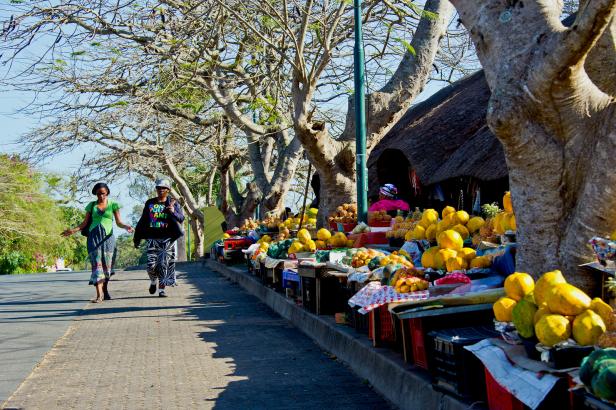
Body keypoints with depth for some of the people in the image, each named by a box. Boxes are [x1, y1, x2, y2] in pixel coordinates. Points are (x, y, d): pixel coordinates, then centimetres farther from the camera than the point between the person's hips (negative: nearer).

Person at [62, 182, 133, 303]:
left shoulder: (113, 205, 9)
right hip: (94, 236, 0)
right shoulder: (92, 205, 12)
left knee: (107, 265, -1)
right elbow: (85, 223, 12)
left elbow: (119, 222, 6)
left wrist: (126, 226, -14)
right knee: (97, 264, -11)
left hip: (107, 236, 0)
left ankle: (105, 290, 18)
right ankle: (99, 295, -18)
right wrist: (73, 230, -3)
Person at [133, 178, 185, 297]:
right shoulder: (150, 203, 12)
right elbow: (142, 221, 17)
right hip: (152, 238, 2)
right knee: (151, 264, -5)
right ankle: (153, 281, 24)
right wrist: (137, 238, 17)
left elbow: (181, 218, -4)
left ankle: (162, 289, 2)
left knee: (164, 264, -5)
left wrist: (173, 212, -24)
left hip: (167, 239, -1)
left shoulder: (173, 203, 6)